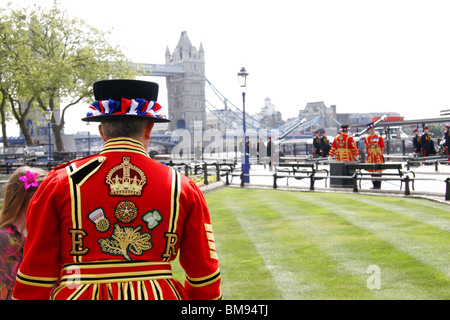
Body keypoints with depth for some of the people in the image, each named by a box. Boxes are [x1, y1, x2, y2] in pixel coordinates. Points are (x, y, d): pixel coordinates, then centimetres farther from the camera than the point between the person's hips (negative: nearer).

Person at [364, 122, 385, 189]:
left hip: (378, 158, -3)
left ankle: (378, 186, -1)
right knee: (372, 172, 5)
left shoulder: (379, 137, 0)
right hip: (370, 158, 3)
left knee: (378, 172, -4)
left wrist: (379, 154, 3)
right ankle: (374, 186, 12)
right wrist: (370, 154, 7)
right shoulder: (366, 138, 9)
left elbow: (382, 148, 4)